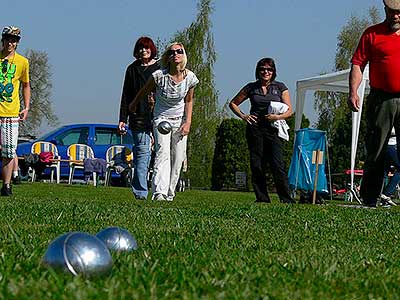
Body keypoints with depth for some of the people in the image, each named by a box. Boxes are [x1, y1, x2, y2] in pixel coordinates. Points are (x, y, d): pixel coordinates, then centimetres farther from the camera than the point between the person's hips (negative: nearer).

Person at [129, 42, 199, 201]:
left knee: (178, 159, 0)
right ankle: (159, 192, -33)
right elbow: (144, 91, 2)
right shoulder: (160, 75, -17)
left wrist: (188, 122, -1)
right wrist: (134, 105, 16)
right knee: (163, 154, -21)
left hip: (180, 121, 3)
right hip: (161, 118, -3)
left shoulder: (189, 77, -8)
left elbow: (188, 101, 7)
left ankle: (169, 194, 11)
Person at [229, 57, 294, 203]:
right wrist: (243, 116, 4)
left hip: (273, 130, -1)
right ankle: (262, 198, 6)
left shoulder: (280, 87, 9)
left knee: (278, 164, -11)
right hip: (255, 129, 1)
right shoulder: (251, 87, 11)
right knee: (257, 165, 0)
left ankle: (286, 199, -10)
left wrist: (278, 117, -14)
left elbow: (289, 110, 5)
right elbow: (233, 103, 19)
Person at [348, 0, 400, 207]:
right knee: (375, 150, 4)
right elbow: (358, 64, 3)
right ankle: (369, 200, 11)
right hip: (380, 100, -1)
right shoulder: (372, 34, 7)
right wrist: (353, 92, -9)